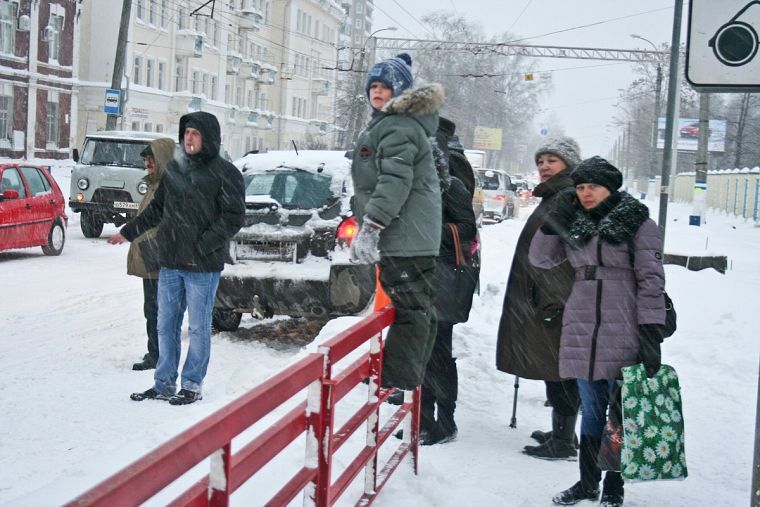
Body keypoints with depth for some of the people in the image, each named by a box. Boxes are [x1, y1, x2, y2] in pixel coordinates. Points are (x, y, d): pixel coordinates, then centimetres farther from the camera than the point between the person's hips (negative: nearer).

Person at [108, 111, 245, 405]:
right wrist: (128, 232, 21)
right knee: (166, 325, 11)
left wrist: (201, 248, -16)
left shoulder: (225, 173, -7)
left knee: (198, 327, 3)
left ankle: (192, 385, 15)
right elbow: (156, 209, 21)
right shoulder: (174, 169, 11)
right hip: (170, 263, 6)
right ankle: (164, 384, 22)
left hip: (203, 266, -6)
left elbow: (233, 218, -12)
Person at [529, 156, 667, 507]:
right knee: (591, 409, 13)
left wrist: (651, 331, -15)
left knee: (620, 411, 3)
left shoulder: (637, 222, -2)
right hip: (581, 330, 5)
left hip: (624, 332, -4)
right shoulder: (574, 224, 13)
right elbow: (541, 258, 14)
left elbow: (651, 279, -7)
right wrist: (553, 224, -1)